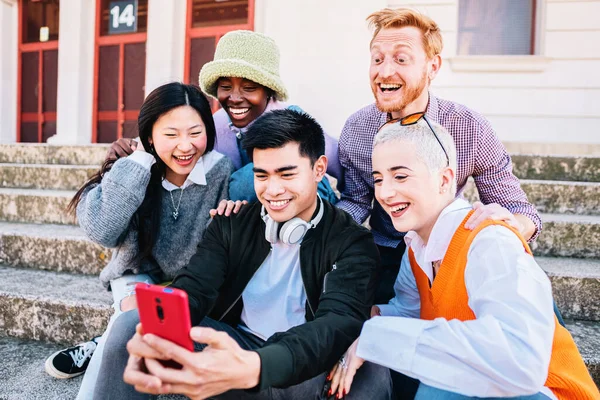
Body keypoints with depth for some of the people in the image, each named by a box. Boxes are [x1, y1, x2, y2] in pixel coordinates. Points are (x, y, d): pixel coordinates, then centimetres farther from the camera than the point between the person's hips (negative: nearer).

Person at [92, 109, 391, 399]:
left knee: (372, 374, -34)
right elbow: (193, 287, -10)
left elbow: (340, 322, -26)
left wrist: (252, 368, -46)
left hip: (308, 368, -2)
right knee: (131, 325, -17)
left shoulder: (352, 242, -9)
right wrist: (156, 336, -35)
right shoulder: (231, 223, 3)